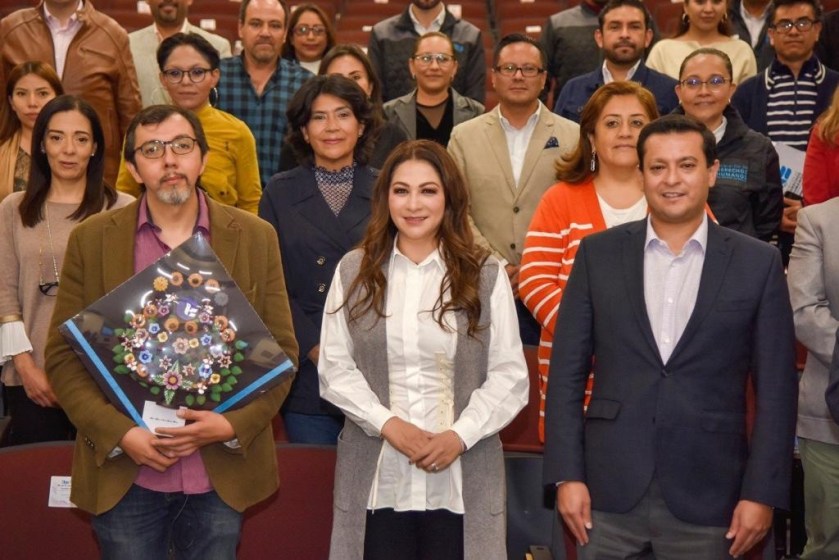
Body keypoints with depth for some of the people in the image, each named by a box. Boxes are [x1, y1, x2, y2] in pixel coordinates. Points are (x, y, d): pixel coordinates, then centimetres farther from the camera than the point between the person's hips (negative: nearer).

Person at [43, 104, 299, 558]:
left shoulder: (255, 238, 2)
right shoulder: (91, 240, 1)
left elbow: (282, 351, 2)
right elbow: (62, 356, 0)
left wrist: (234, 425, -12)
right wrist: (120, 433, -12)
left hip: (222, 475, 1)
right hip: (123, 476, 0)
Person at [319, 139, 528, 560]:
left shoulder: (486, 276, 2)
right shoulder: (354, 271, 6)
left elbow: (510, 376, 0)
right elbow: (334, 368, 3)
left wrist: (460, 436, -12)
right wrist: (388, 424, -10)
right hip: (377, 479, 1)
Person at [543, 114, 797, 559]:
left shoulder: (758, 264, 1)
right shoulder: (598, 254, 3)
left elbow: (775, 389, 1)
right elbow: (567, 372, 3)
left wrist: (762, 492, -4)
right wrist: (567, 474, -3)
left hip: (706, 498, 0)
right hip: (609, 491, 1)